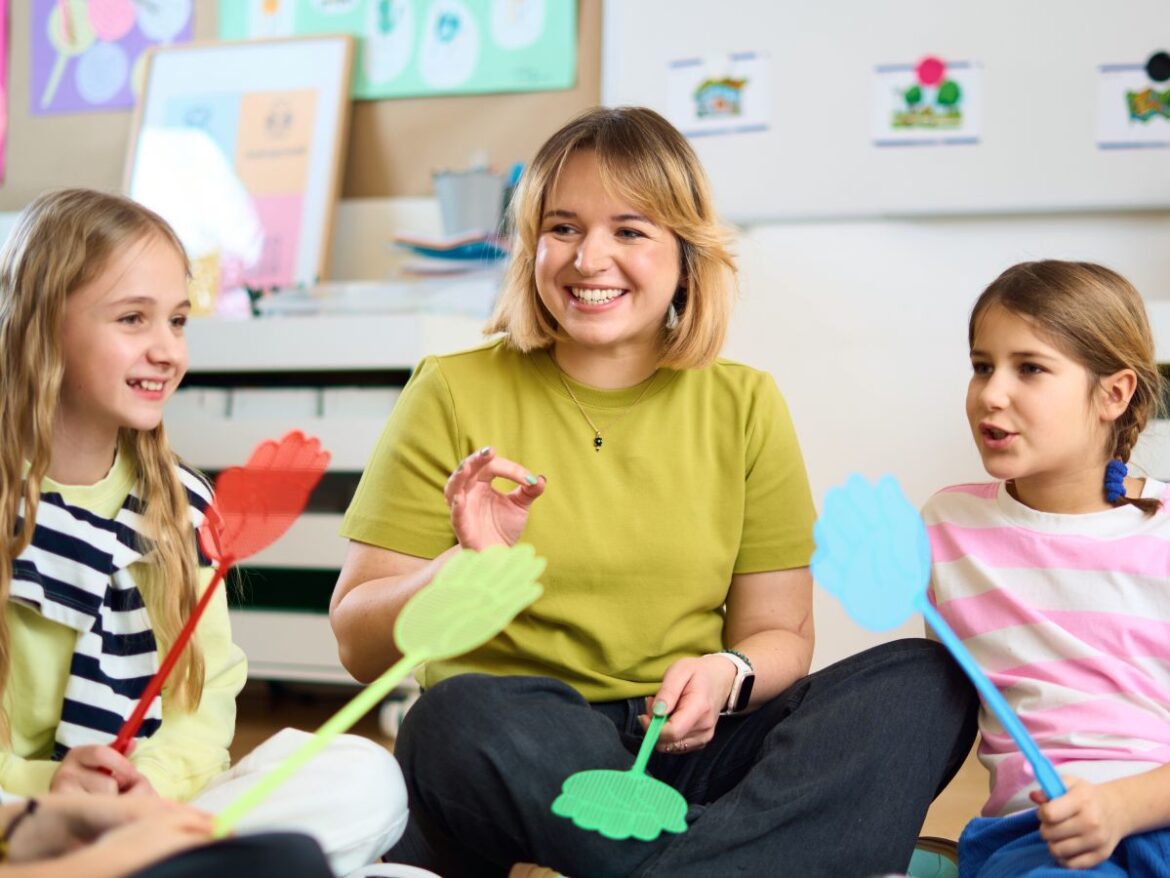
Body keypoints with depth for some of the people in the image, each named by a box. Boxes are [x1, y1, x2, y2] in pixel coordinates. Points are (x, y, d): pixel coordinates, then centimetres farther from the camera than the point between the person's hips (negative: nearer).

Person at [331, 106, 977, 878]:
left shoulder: (744, 407, 8)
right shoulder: (454, 395, 1)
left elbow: (779, 634, 10)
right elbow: (361, 648, 1)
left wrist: (727, 675, -12)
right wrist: (467, 569, -18)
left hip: (684, 755, 3)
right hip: (514, 758, -3)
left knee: (929, 681, -19)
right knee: (465, 714, -36)